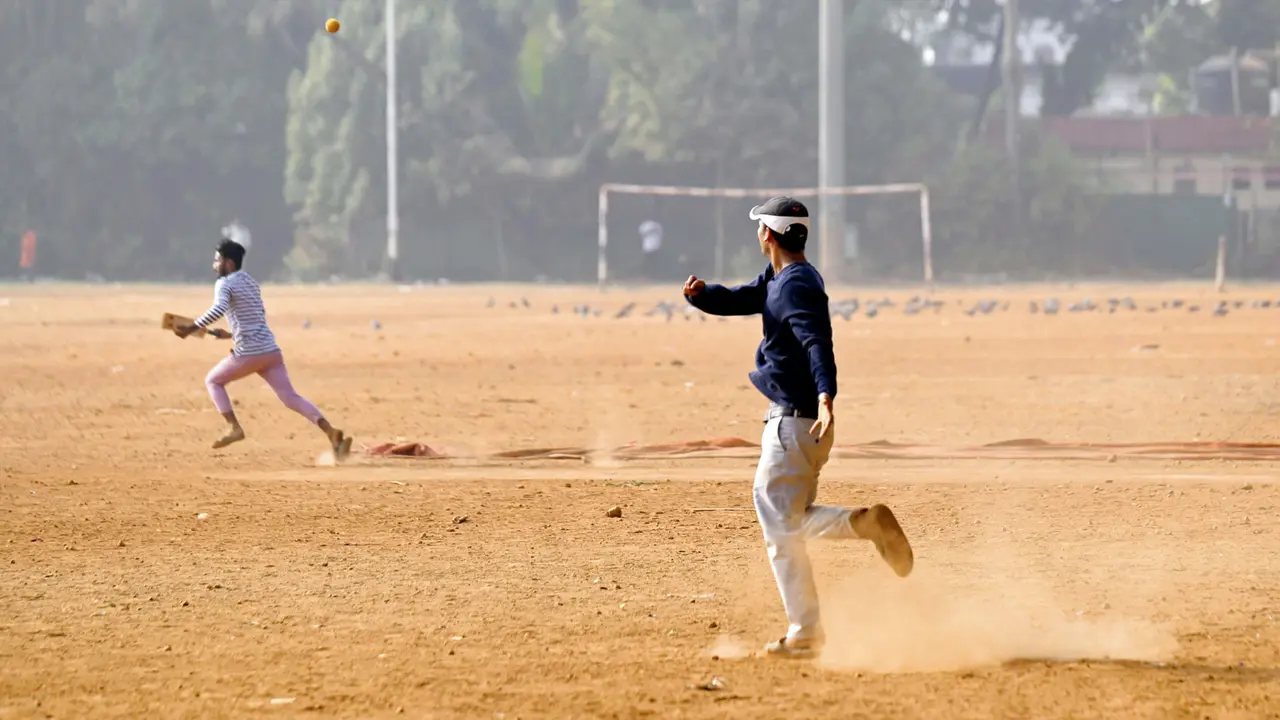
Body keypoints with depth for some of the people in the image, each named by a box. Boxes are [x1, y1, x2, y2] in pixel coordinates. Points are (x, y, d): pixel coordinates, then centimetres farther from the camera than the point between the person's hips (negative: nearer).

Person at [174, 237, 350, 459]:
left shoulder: (225, 284, -3)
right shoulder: (251, 282, 22)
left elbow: (218, 310, -24)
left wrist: (190, 329, -21)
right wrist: (230, 334, 36)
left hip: (248, 353, -7)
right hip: (271, 350, 7)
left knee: (213, 380, 17)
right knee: (290, 397, 2)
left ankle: (233, 427, 2)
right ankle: (330, 432, -17)